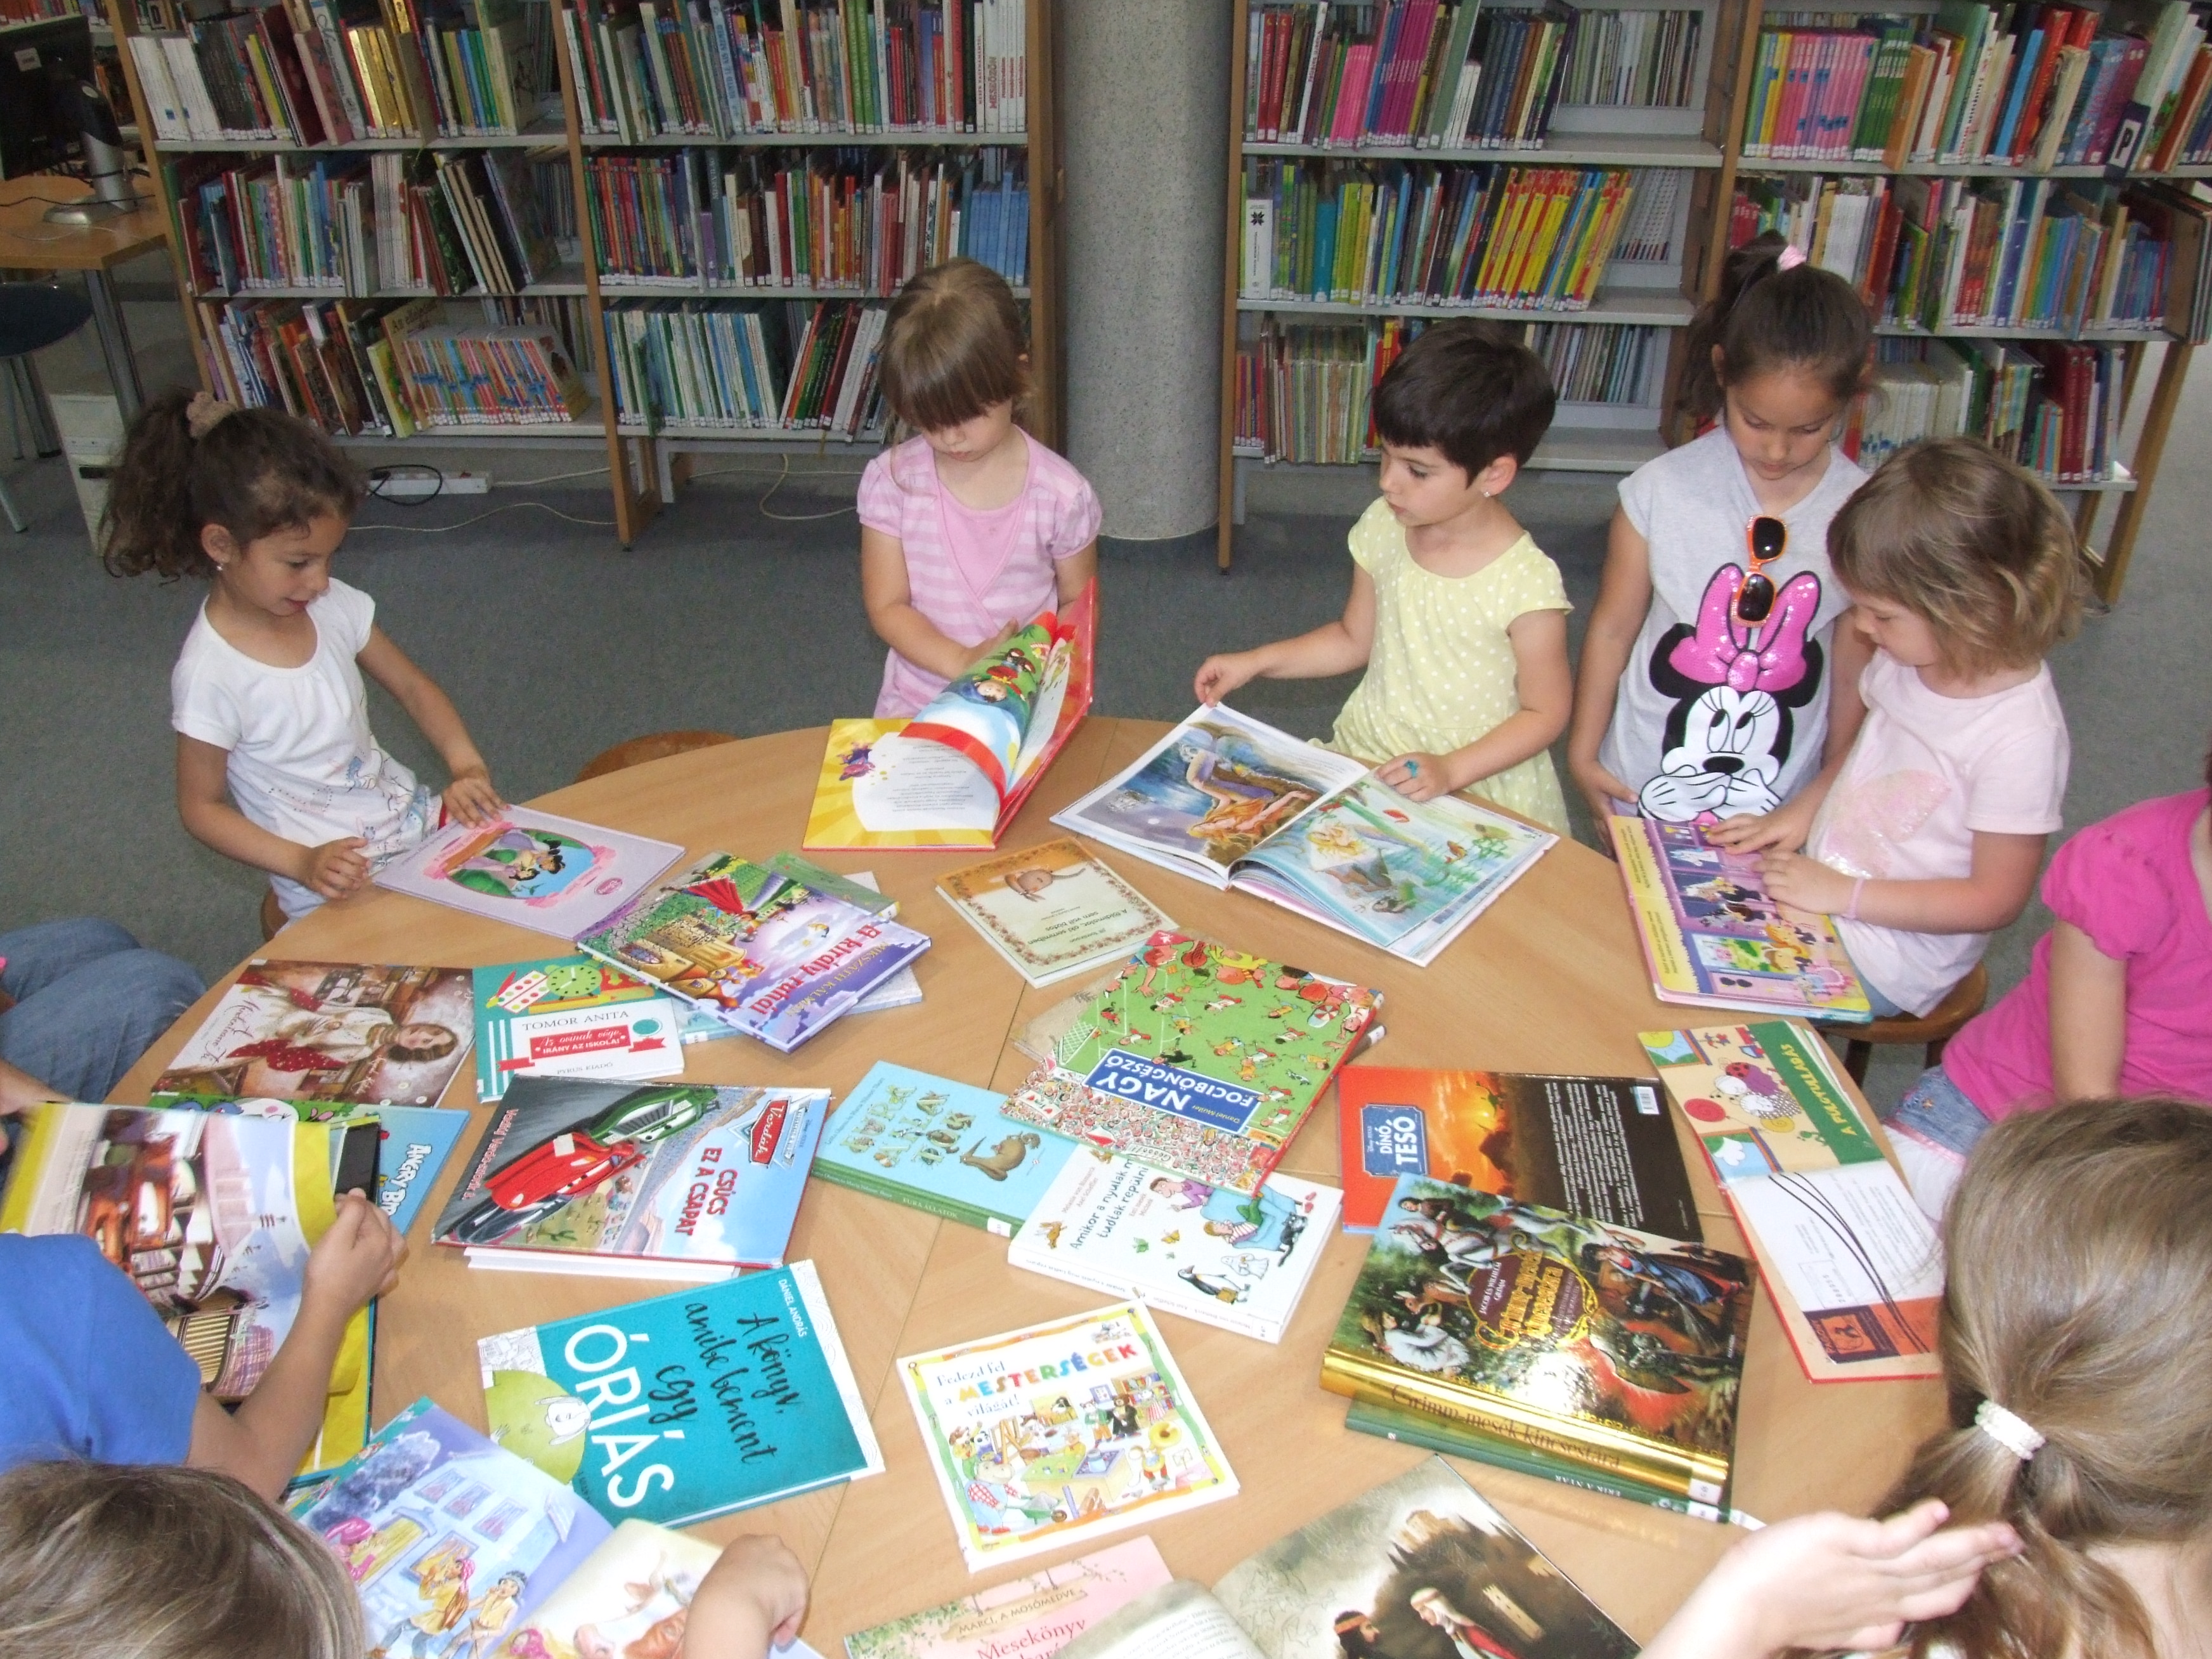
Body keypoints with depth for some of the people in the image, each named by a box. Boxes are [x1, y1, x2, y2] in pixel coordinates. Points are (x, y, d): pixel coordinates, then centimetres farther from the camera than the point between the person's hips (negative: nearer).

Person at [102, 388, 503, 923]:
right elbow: (200, 807, -9)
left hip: (411, 816, 6)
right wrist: (302, 863, -22)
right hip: (340, 886, -6)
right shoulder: (210, 674, -19)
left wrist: (467, 767, -8)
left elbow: (415, 688, 9)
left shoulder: (334, 606, -4)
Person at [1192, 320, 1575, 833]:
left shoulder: (1526, 585, -18)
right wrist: (1255, 663, 4)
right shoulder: (1383, 528, -2)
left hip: (1478, 787, -4)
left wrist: (1451, 770, -20)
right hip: (1366, 757, 5)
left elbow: (1546, 712, -9)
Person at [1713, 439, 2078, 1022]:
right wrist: (1800, 812, -1)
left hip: (1882, 958, -7)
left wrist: (1846, 894, -22)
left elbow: (1996, 898, -19)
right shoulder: (1911, 657, -5)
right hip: (1817, 886, 7)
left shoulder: (2019, 738, -26)